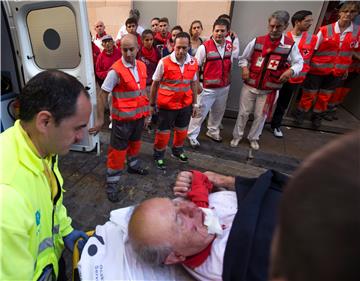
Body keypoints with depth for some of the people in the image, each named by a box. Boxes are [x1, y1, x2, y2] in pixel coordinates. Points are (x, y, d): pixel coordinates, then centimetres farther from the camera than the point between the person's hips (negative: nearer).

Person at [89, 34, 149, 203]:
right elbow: (103, 94, -15)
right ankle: (111, 184, 18)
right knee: (117, 151, 3)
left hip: (139, 115, 7)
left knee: (135, 143, 25)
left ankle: (133, 165, 51)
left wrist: (146, 109, 15)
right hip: (123, 118, -6)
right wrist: (100, 119, -16)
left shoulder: (142, 66, 3)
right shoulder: (116, 70, -17)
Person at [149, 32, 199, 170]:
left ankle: (177, 150, 43)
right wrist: (151, 104, 0)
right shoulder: (164, 62, -13)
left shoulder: (193, 63, -2)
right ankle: (158, 156, 28)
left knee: (182, 130, 18)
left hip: (185, 104, 4)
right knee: (163, 132, 8)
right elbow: (155, 84, -4)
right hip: (167, 105, -4)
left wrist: (194, 103, 12)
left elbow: (193, 84, 9)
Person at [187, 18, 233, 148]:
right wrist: (197, 84, -13)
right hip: (209, 88, -6)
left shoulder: (230, 45, 2)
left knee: (218, 111, 19)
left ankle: (213, 131, 40)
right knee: (200, 112, 0)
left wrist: (228, 79, 10)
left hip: (224, 87, 6)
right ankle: (192, 135, 16)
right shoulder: (204, 47, -15)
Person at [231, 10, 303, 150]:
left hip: (269, 89, 0)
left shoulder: (291, 45, -5)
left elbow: (299, 62, 2)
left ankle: (253, 138, 33)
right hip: (249, 86, 0)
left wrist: (291, 70, -19)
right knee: (243, 113, 9)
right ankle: (237, 136, 28)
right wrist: (244, 67, -11)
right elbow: (243, 58, 8)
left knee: (260, 116, 12)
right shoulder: (257, 41, -2)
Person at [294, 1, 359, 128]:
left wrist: (346, 69, 12)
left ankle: (317, 117, 33)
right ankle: (300, 114, 27)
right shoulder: (325, 30, -8)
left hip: (337, 72, 3)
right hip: (317, 69, -3)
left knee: (325, 97, 14)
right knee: (309, 94, 7)